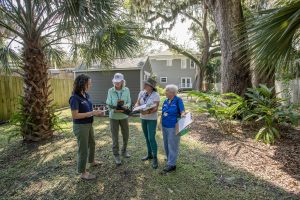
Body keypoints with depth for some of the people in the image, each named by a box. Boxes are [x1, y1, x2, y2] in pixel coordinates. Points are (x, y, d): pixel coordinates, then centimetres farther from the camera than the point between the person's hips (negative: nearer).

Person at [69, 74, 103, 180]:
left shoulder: (86, 95, 1)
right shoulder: (75, 98, -22)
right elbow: (75, 115, -25)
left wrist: (96, 112, -5)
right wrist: (92, 113, -25)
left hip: (89, 124, 9)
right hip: (80, 126, -9)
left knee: (91, 143, 26)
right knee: (83, 149, 5)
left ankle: (92, 161, 51)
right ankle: (83, 172, 24)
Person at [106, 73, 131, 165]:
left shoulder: (126, 90, -5)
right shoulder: (110, 91, -9)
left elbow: (129, 102, -2)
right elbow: (108, 104, -9)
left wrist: (126, 106, -23)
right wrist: (115, 110, -25)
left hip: (124, 116, 2)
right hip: (114, 116, -2)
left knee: (126, 135, 15)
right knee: (115, 137, 4)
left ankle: (124, 151, 39)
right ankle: (116, 155, 22)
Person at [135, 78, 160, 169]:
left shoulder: (156, 95, -14)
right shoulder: (142, 93, 4)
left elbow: (155, 108, -19)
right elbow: (137, 103, 6)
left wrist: (148, 112, -34)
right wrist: (137, 107, -16)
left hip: (152, 119, -6)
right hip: (143, 118, 6)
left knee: (151, 138, -6)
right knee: (147, 137, 14)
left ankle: (155, 158, 9)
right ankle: (149, 154, 31)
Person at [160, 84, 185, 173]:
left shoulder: (178, 100, -9)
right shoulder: (165, 101, 9)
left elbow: (182, 112, -13)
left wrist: (182, 116, -34)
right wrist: (161, 124, 12)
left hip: (173, 127, -7)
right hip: (165, 126, 7)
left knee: (172, 145, 1)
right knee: (166, 145, 16)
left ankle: (171, 164, 11)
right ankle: (170, 160, 33)